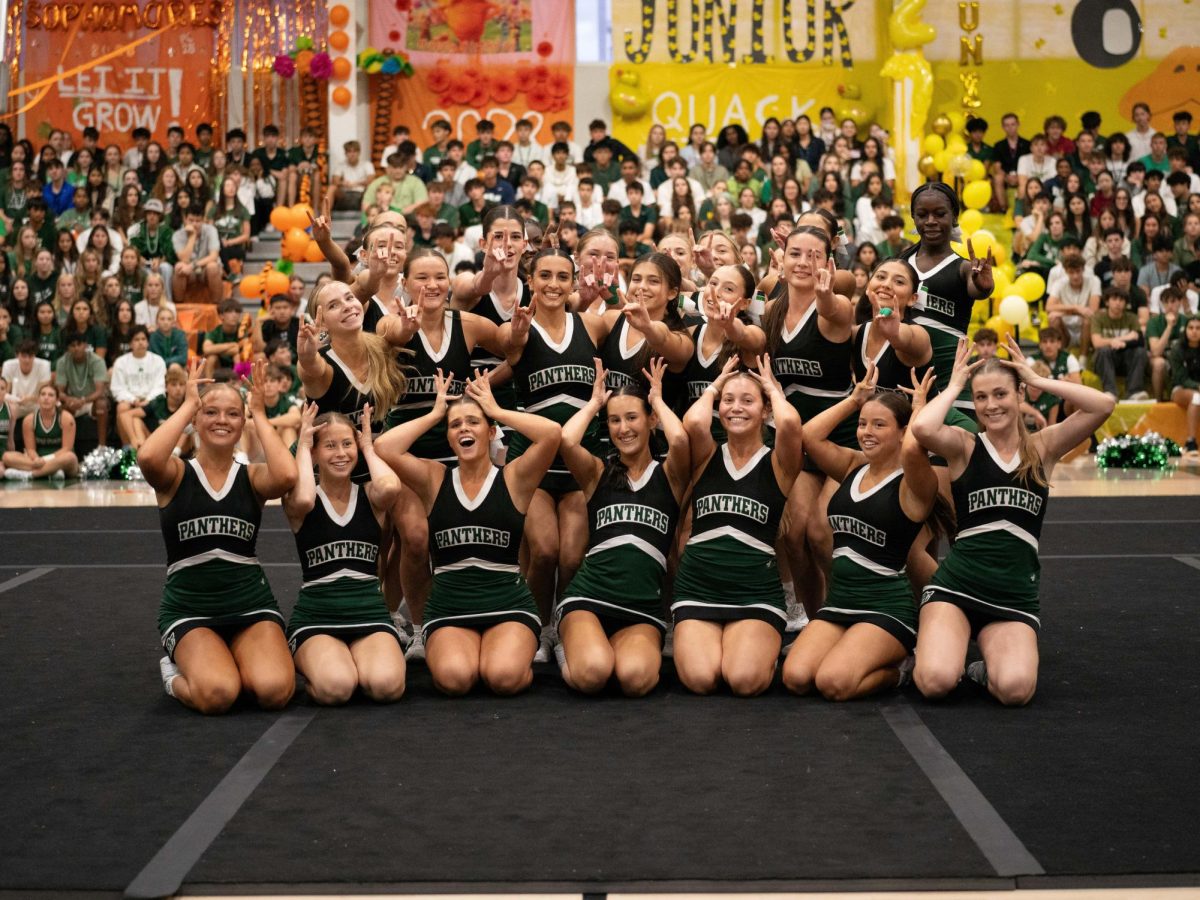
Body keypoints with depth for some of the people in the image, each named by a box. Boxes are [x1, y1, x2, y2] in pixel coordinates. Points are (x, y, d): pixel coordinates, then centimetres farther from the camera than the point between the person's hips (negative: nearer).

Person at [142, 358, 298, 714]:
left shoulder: (252, 477, 4)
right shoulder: (176, 475, 1)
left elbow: (287, 475, -21)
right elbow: (147, 458, -25)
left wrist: (259, 414, -8)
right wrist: (188, 404, -11)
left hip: (251, 605, 2)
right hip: (188, 609, -2)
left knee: (274, 691, -26)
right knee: (216, 695, -29)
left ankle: (232, 663, 11)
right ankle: (178, 673, 9)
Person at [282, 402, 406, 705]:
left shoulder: (370, 497, 6)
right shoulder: (297, 502, 2)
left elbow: (390, 487, -19)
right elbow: (303, 499, -25)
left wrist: (368, 448, 0)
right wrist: (302, 446, -8)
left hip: (370, 613, 1)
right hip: (315, 616, -1)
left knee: (386, 685, -31)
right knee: (335, 687, -32)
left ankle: (363, 659, 6)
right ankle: (310, 664, 5)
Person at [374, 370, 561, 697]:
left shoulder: (513, 478, 2)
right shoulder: (434, 479, 6)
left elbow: (552, 433, -15)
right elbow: (385, 448, -10)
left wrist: (497, 410, -4)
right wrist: (435, 413, 0)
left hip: (509, 604, -1)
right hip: (448, 608, 1)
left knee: (504, 677, -29)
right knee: (454, 678, -29)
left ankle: (519, 652, 8)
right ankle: (439, 651, 8)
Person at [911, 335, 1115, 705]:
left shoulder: (1042, 447, 7)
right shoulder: (965, 446, 0)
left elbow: (1104, 405, -5)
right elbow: (921, 428, -23)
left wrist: (1037, 379, 0)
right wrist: (954, 386, -6)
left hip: (1015, 595, 2)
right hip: (956, 585, -1)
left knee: (1015, 690, -25)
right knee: (936, 683, -24)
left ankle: (989, 669, 12)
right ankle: (928, 655, 14)